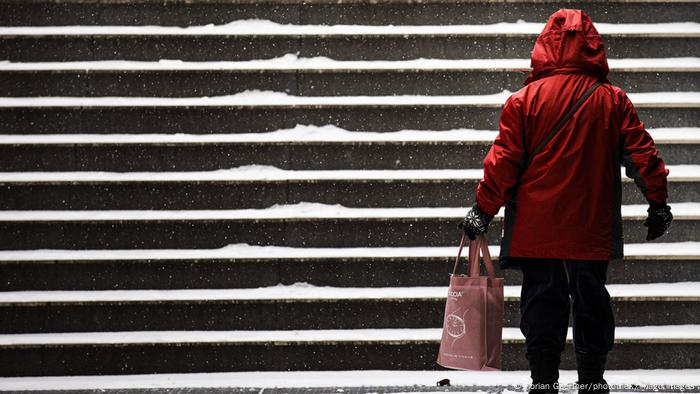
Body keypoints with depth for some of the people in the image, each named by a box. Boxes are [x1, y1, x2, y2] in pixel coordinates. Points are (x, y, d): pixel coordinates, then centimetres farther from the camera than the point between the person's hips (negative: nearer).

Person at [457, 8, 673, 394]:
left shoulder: (523, 100, -6)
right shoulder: (613, 100, -2)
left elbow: (502, 160, -6)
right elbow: (642, 152, 1)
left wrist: (483, 210, 1)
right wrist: (658, 202, 10)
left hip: (536, 227, -1)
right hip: (592, 228, 1)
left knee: (541, 301, 6)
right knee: (590, 299, 11)